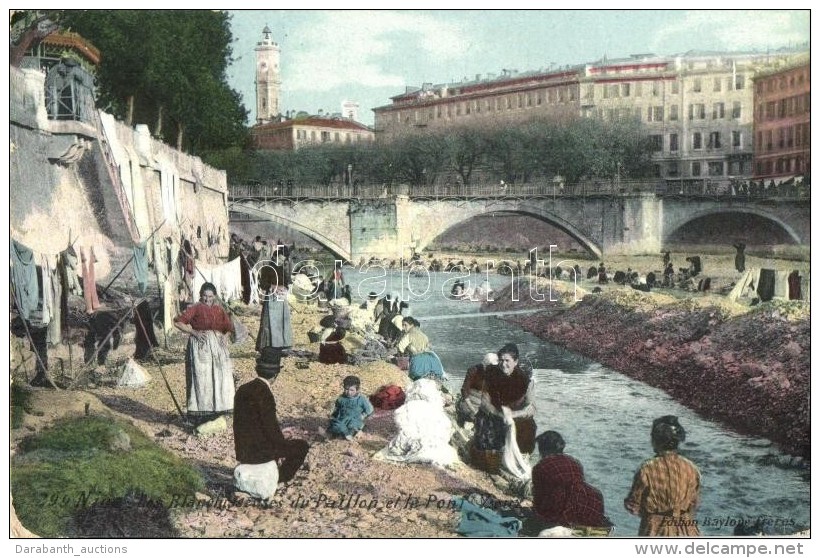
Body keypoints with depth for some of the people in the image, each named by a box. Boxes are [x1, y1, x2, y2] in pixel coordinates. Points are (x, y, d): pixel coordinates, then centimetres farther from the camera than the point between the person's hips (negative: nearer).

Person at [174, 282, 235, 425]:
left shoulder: (219, 310, 13)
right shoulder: (195, 308, -2)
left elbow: (229, 327, 23)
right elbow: (178, 322, -7)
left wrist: (225, 336, 3)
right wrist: (194, 332, -12)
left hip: (217, 346, 5)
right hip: (200, 347, -5)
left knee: (220, 377, 3)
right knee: (201, 378, -6)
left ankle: (217, 410, 15)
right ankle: (200, 413, 0)